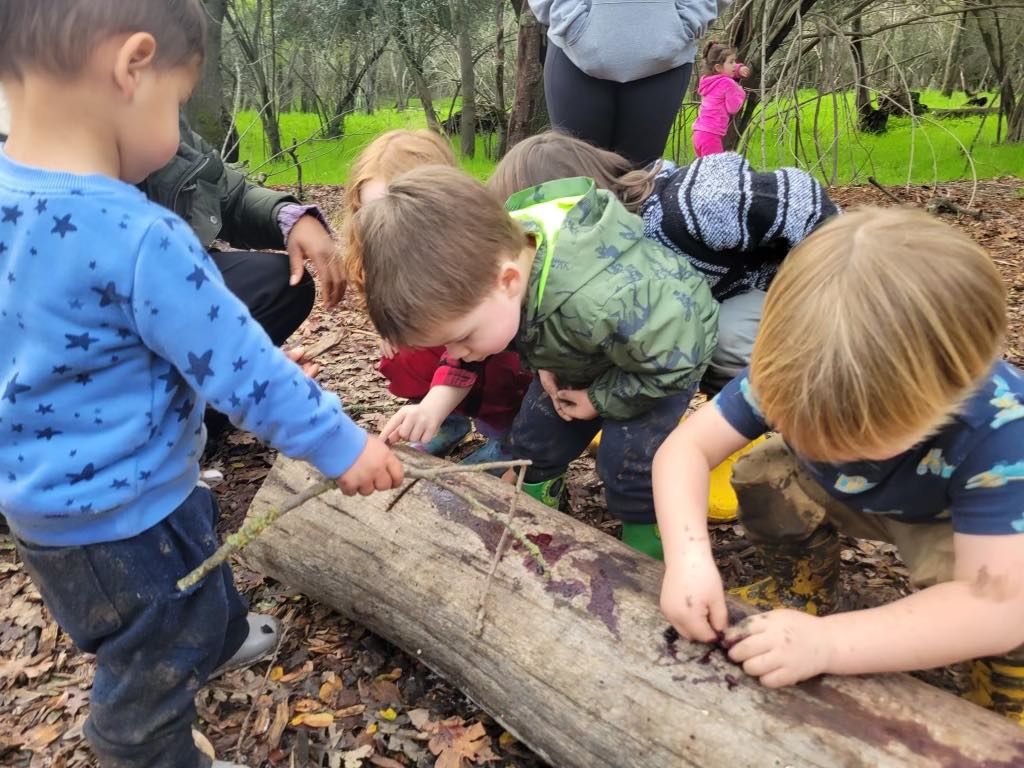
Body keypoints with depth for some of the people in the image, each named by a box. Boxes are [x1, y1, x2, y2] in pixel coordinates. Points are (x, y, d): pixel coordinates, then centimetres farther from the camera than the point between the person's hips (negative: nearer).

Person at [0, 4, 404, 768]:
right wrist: (341, 445, -14)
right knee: (155, 660, 18)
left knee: (199, 567, 34)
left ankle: (220, 638, 61)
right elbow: (243, 370, -27)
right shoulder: (140, 239, -33)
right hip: (120, 511, -9)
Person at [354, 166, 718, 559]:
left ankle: (646, 545, 8)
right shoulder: (493, 254, -26)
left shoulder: (600, 302, -50)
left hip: (672, 347, -6)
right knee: (533, 437, 7)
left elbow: (670, 362, -32)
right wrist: (545, 366, -12)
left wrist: (600, 401, -21)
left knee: (628, 455, -19)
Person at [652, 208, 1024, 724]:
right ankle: (803, 592, 8)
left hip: (965, 524, -3)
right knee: (764, 477, -20)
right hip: (852, 498, 4)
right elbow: (686, 447, -30)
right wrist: (688, 557, -48)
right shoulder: (790, 373, -33)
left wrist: (827, 643, -52)